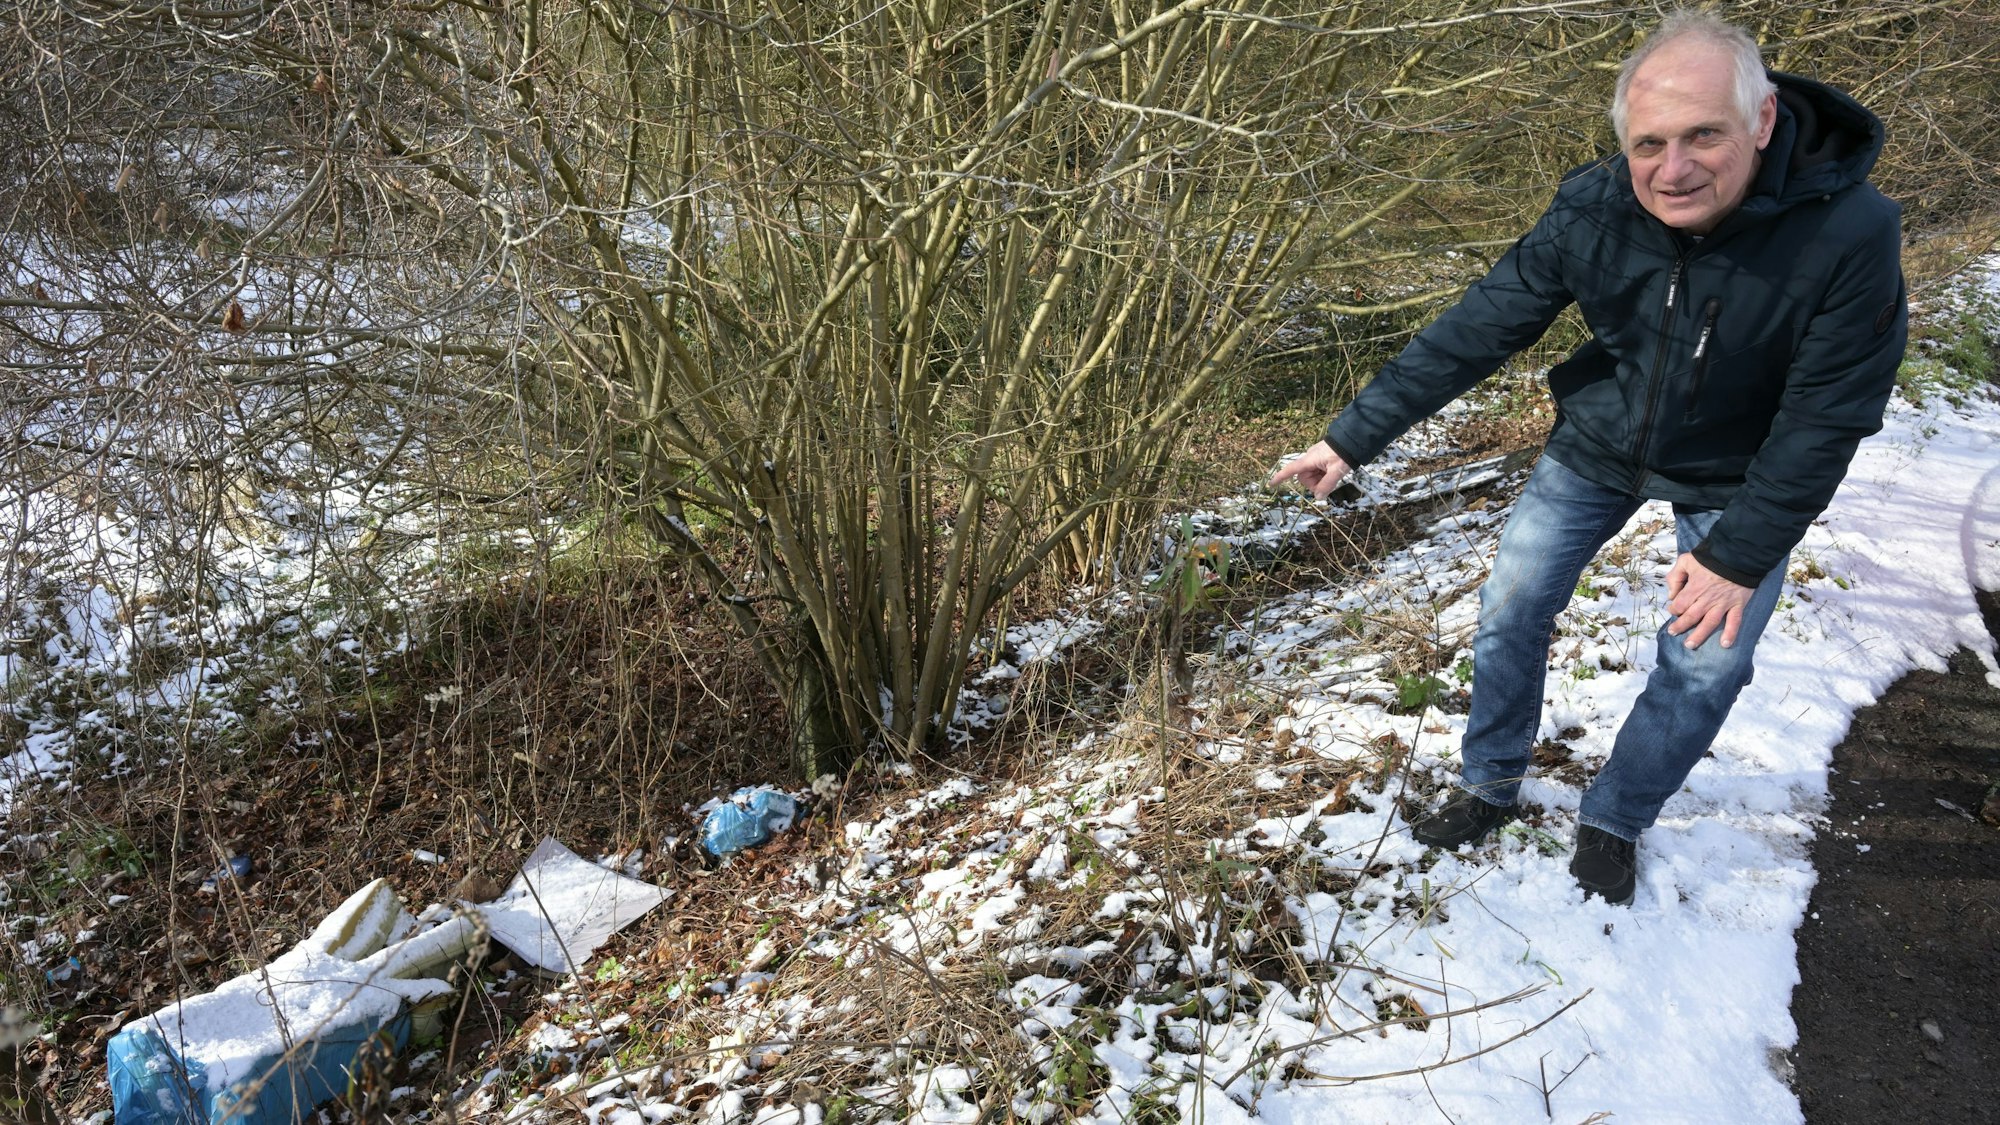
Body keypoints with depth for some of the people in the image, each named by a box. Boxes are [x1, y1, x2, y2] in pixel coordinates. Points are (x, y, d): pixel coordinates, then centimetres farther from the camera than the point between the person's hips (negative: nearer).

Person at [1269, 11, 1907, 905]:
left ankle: (1613, 824, 26)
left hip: (1735, 475, -2)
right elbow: (1477, 329, -20)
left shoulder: (1849, 236, -32)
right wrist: (1353, 437, -20)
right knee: (1510, 610, 4)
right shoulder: (1592, 210, -26)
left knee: (1705, 666, 0)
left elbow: (1827, 417, -23)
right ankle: (1489, 788, 28)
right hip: (1598, 444, 2)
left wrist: (1739, 554, -20)